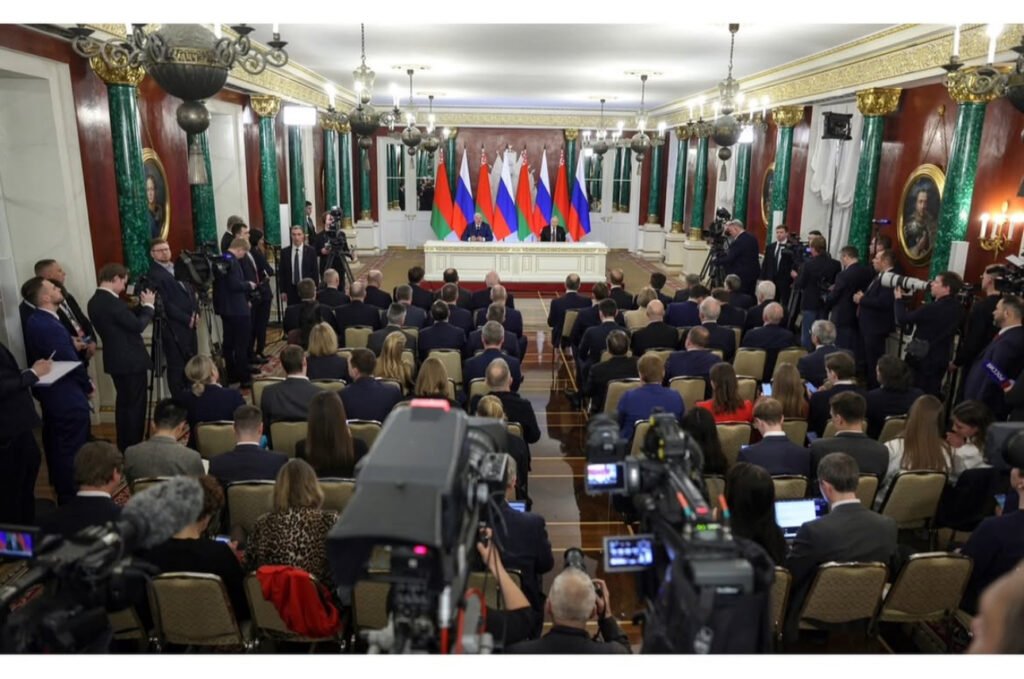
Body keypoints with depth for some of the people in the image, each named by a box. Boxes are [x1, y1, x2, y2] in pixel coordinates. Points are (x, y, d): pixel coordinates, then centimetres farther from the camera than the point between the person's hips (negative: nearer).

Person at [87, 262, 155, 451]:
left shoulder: (95, 301, 7)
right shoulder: (112, 302, -22)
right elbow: (137, 325, -19)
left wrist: (142, 306, 8)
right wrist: (148, 305, -6)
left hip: (116, 360, 10)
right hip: (131, 360, -10)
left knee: (123, 402, 19)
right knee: (135, 404, 0)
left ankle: (124, 445, 27)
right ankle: (133, 447, 6)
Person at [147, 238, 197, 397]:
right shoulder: (153, 275, -10)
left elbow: (190, 291, 19)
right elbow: (165, 305, -16)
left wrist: (196, 313, 4)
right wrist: (187, 319, -14)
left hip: (189, 324, 8)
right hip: (173, 328, -8)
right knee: (177, 367, 1)